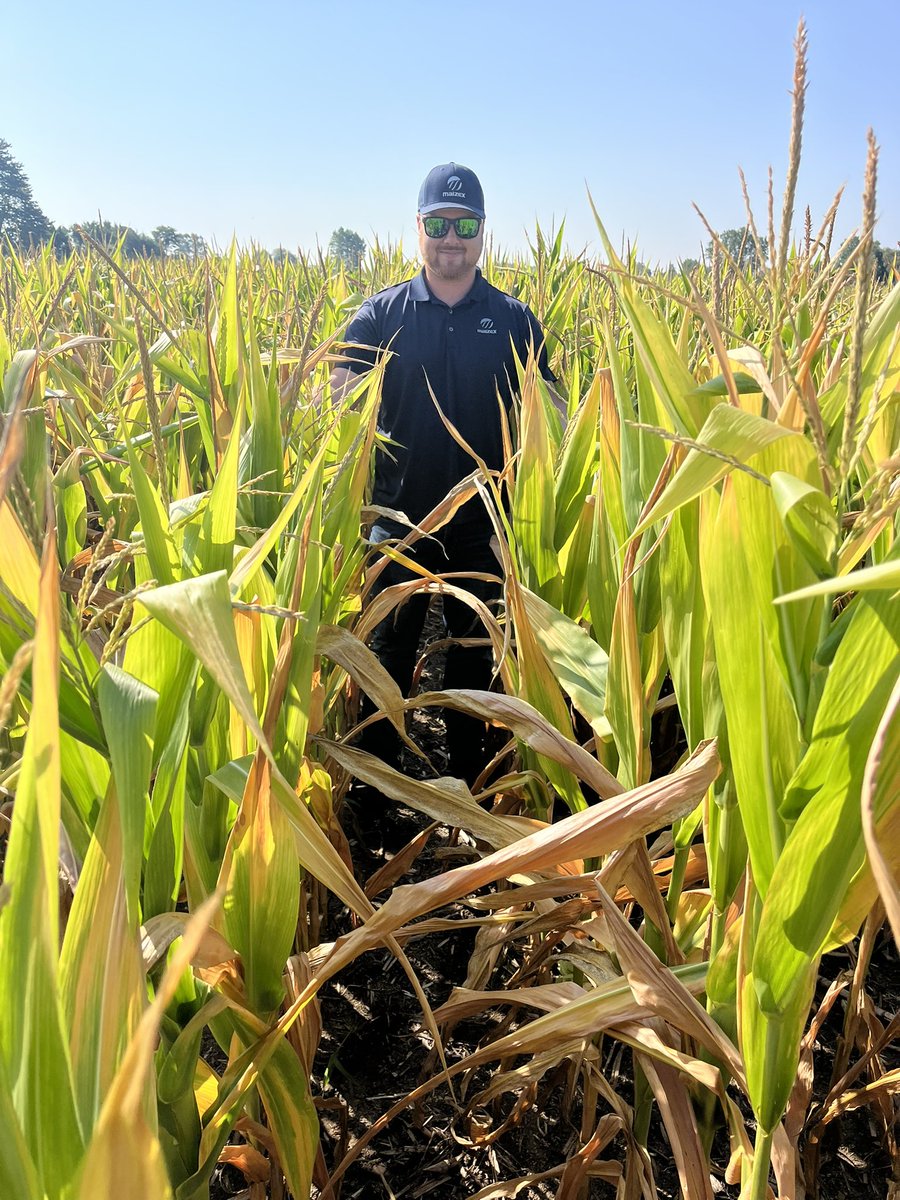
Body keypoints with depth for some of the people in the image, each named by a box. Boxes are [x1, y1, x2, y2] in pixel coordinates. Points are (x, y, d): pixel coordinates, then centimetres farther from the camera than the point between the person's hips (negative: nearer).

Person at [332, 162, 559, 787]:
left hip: (484, 524, 1)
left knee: (475, 653, 13)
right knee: (389, 651, 12)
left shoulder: (514, 319, 3)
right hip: (398, 518, 0)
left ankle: (470, 778, 31)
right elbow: (339, 396, -8)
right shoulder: (383, 313, 1)